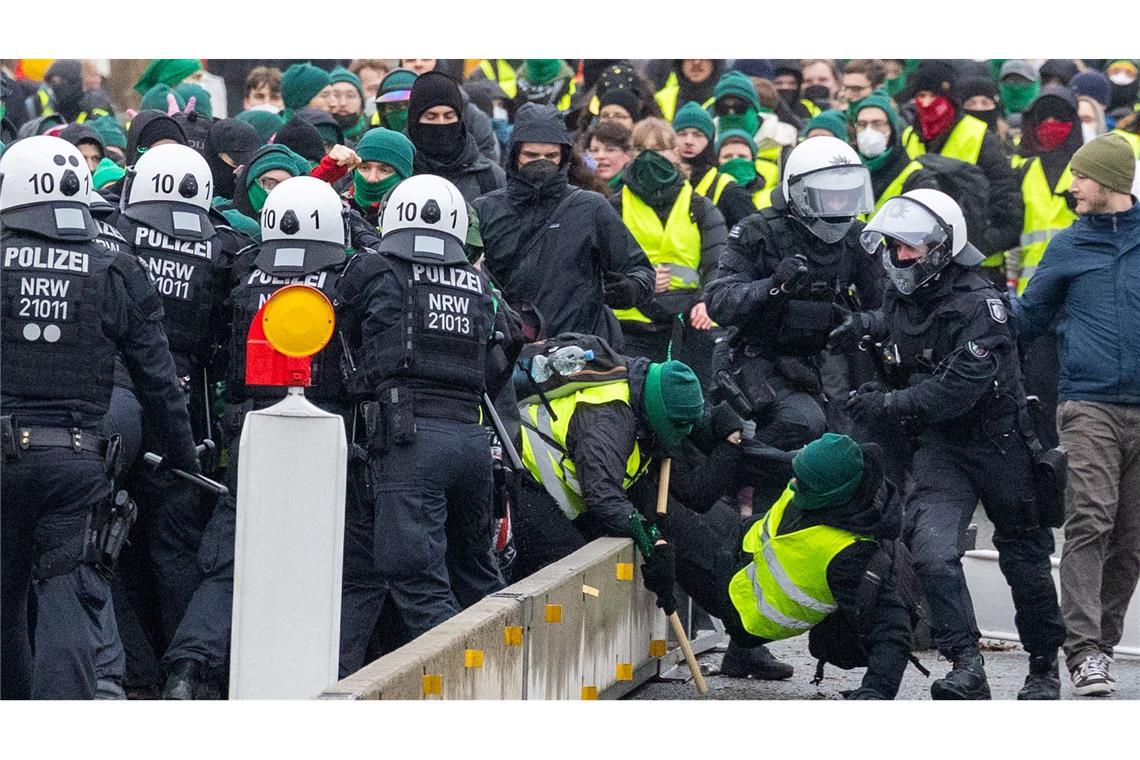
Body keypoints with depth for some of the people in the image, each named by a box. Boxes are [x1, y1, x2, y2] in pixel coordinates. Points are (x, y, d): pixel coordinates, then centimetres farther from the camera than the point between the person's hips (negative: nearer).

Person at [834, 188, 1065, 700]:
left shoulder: (977, 305, -20)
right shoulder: (901, 296, 5)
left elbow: (958, 389, -28)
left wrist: (889, 406, -26)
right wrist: (869, 326, 13)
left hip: (999, 444, -5)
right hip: (939, 447, 5)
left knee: (1025, 560, 9)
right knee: (932, 553, -17)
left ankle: (1044, 667, 26)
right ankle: (966, 667, -17)